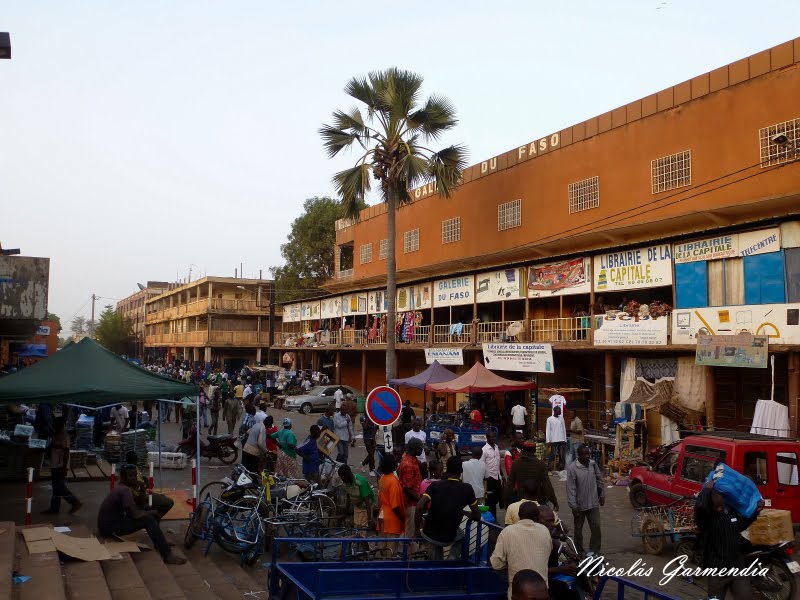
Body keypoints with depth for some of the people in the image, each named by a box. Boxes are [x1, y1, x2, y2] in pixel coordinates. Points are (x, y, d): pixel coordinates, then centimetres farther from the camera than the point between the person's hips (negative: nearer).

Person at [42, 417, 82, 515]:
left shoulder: (64, 436, -17)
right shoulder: (57, 435, 12)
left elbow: (66, 452, -21)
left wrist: (64, 468, -23)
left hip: (60, 466, -10)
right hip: (55, 465, 10)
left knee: (59, 487, -7)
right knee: (56, 488, 12)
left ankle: (75, 503, 1)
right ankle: (54, 508, 18)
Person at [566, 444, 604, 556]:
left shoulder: (593, 464, -3)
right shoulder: (572, 468, -16)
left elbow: (599, 480, 10)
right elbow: (570, 488, -15)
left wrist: (602, 495, 12)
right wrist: (573, 506, -16)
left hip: (593, 504, 3)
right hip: (580, 505, -3)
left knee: (596, 527, 0)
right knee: (578, 530, 10)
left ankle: (594, 551, 13)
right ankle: (579, 551, 24)